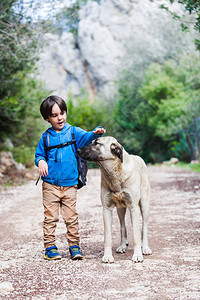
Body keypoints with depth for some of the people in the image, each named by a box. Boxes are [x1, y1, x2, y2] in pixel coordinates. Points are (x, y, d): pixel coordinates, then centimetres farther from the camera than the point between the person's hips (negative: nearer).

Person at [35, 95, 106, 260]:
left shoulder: (73, 132, 4)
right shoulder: (46, 137, 7)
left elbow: (85, 138, -13)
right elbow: (39, 154, 13)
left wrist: (95, 133, -34)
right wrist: (40, 161, -10)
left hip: (70, 184, 0)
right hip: (50, 184, 0)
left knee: (71, 217, 3)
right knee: (50, 217, 3)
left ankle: (74, 246, 14)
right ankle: (50, 247, 12)